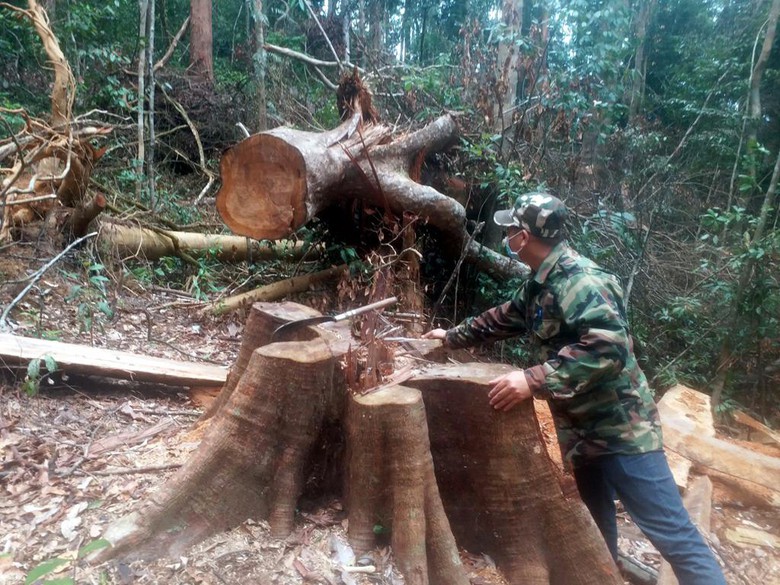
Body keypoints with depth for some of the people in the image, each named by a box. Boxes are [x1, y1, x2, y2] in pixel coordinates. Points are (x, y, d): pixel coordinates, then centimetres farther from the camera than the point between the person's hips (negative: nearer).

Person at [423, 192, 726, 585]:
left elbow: (609, 348, -34)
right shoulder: (538, 286, 8)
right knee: (597, 530, 22)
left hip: (621, 430, -9)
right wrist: (452, 336, 31)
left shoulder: (580, 279, -22)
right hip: (582, 432, 9)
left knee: (675, 537, -1)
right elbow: (502, 319, 24)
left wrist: (534, 380, -36)